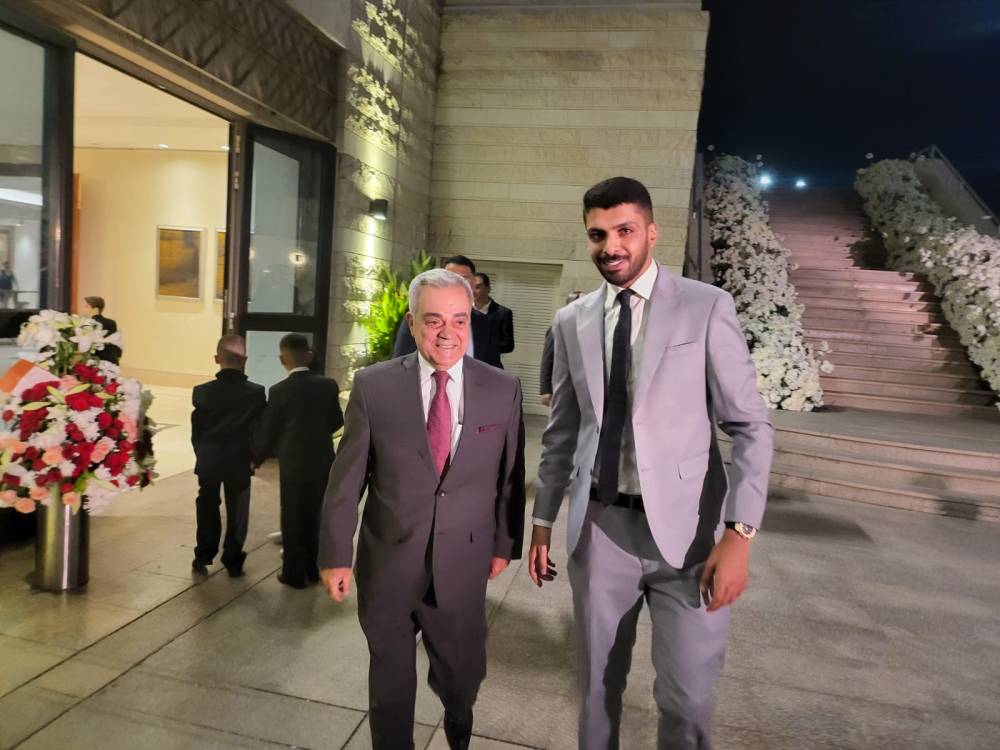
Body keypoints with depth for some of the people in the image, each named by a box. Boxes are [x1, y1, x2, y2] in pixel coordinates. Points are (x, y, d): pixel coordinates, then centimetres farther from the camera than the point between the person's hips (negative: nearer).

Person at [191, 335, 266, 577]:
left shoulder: (202, 391, -9)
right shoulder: (256, 392, -13)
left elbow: (196, 429, -2)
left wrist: (202, 455, 13)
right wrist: (254, 457, 8)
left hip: (208, 462, 1)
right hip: (240, 462, -1)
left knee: (207, 510, 18)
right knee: (237, 512, 12)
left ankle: (203, 558, 26)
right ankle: (233, 561, 18)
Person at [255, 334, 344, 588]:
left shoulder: (279, 390, -14)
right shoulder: (329, 385, -5)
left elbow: (267, 431, -6)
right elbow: (337, 422, 5)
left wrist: (258, 457, 12)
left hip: (294, 464, -3)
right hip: (323, 462, 3)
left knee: (293, 521, 10)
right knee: (316, 518, 17)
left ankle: (295, 574, 19)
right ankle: (314, 569, 28)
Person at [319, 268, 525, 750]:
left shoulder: (503, 390, -6)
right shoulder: (373, 386, -9)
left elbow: (510, 476, 2)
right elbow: (346, 479, -4)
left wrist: (505, 544, 8)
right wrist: (336, 554, -2)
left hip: (463, 565, 1)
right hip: (388, 563, -1)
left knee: (461, 678, 21)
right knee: (390, 684, 19)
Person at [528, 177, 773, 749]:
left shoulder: (707, 307, -4)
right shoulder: (571, 322, 6)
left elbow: (751, 426, -5)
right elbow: (561, 433, 10)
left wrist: (740, 533, -13)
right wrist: (543, 521, 11)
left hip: (685, 527, -2)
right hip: (599, 527, 3)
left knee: (688, 699, 5)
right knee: (599, 683, 17)